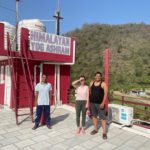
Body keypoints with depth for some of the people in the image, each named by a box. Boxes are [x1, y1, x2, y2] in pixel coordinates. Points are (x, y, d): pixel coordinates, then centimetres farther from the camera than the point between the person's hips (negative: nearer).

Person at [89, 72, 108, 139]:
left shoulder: (103, 84, -6)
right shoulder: (91, 83, 7)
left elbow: (105, 94, -11)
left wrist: (103, 103, -18)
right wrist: (89, 101, 10)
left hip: (100, 103, -5)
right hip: (92, 103, 5)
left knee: (103, 117, -2)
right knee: (94, 116, 15)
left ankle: (104, 132, 5)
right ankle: (95, 129, 30)